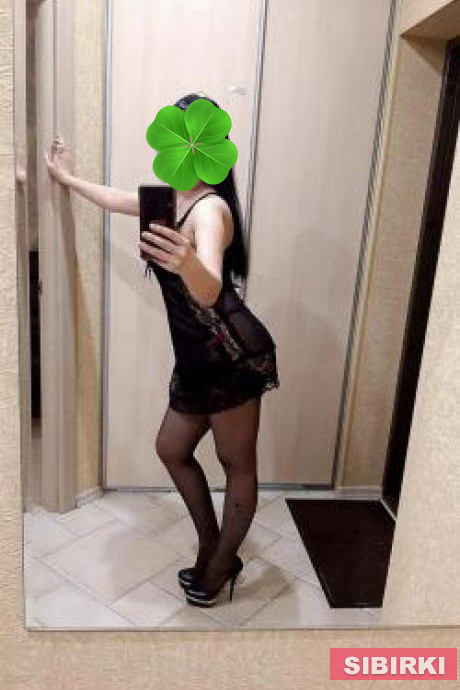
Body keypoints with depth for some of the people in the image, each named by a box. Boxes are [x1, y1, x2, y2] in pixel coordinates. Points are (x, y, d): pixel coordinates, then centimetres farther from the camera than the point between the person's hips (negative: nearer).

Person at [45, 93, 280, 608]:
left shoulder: (212, 207, -15)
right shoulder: (172, 198, 14)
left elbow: (209, 291, -31)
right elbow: (121, 202, 33)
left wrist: (187, 263, -53)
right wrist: (68, 179, 46)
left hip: (233, 357, -10)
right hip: (197, 360, 10)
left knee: (237, 464, 7)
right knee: (171, 449, 19)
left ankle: (219, 566, 26)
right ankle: (212, 548, 34)